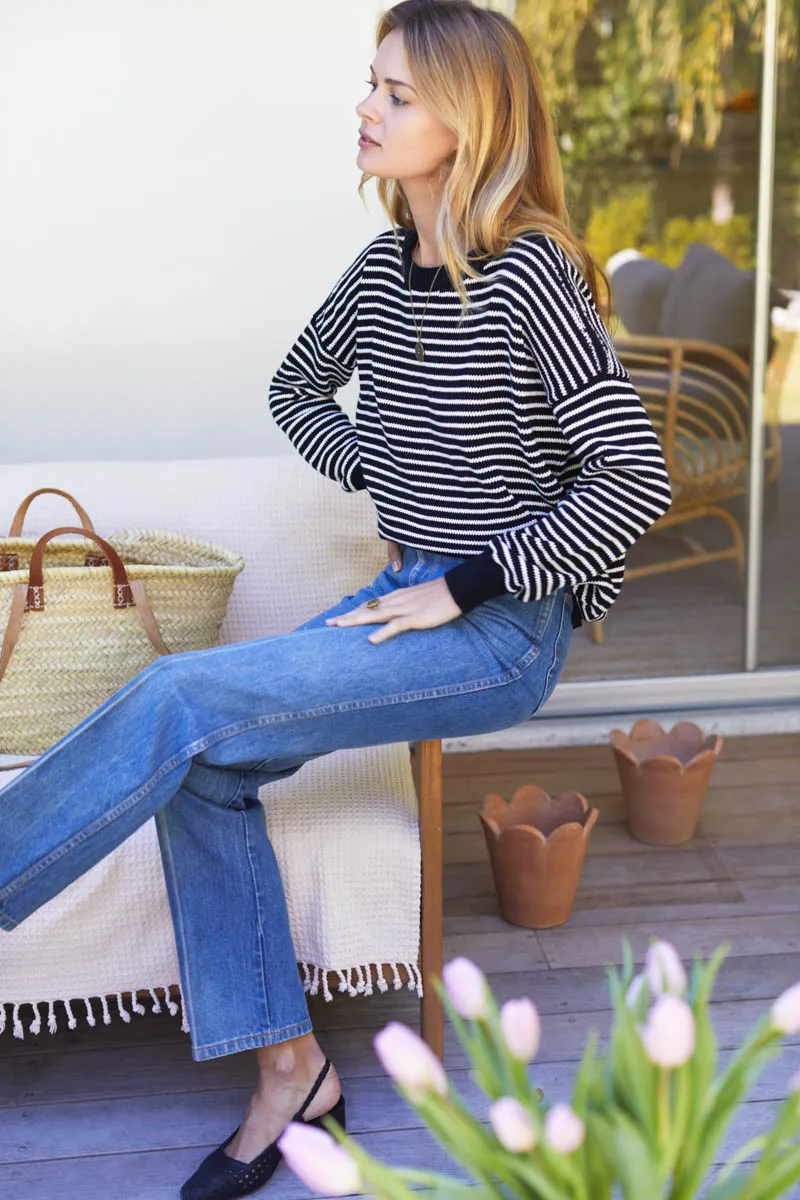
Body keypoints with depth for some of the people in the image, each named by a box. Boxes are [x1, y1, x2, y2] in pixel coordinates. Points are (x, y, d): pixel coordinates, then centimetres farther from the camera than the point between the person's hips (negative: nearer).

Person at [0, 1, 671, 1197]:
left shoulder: (530, 276, -16)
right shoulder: (385, 266, 7)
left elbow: (635, 481, -19)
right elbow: (296, 389, 25)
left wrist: (465, 586, -17)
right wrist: (383, 478, 9)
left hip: (502, 634, -7)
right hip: (408, 597, 7)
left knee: (181, 702, -21)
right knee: (201, 770, -11)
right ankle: (289, 1073, -1)